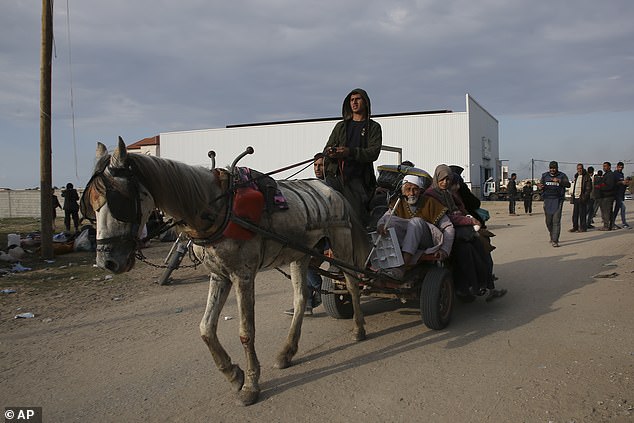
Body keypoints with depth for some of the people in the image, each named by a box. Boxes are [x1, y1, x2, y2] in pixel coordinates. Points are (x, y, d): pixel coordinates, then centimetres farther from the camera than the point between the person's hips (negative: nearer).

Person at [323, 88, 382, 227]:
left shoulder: (373, 127, 13)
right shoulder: (340, 126, 24)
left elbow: (374, 153, -3)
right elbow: (326, 150, 19)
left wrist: (350, 152, -19)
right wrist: (330, 152, -8)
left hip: (357, 178, -2)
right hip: (335, 175, 3)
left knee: (357, 215, -14)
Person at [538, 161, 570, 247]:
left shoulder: (562, 175, 0)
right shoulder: (545, 175, 11)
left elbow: (568, 184, -13)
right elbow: (541, 184, 11)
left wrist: (559, 181, -31)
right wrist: (540, 187, -14)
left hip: (558, 200, -3)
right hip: (547, 200, 3)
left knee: (556, 221, -10)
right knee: (548, 221, 9)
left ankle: (555, 241, -11)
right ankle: (552, 236, 31)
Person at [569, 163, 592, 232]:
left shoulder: (586, 177, -3)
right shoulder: (576, 177, 19)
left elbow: (589, 188, -8)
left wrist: (585, 197, -15)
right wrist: (572, 194, 15)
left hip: (582, 198, -7)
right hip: (575, 197, 7)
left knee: (582, 214, -4)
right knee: (575, 213, 7)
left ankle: (583, 227, 1)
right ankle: (575, 227, 13)